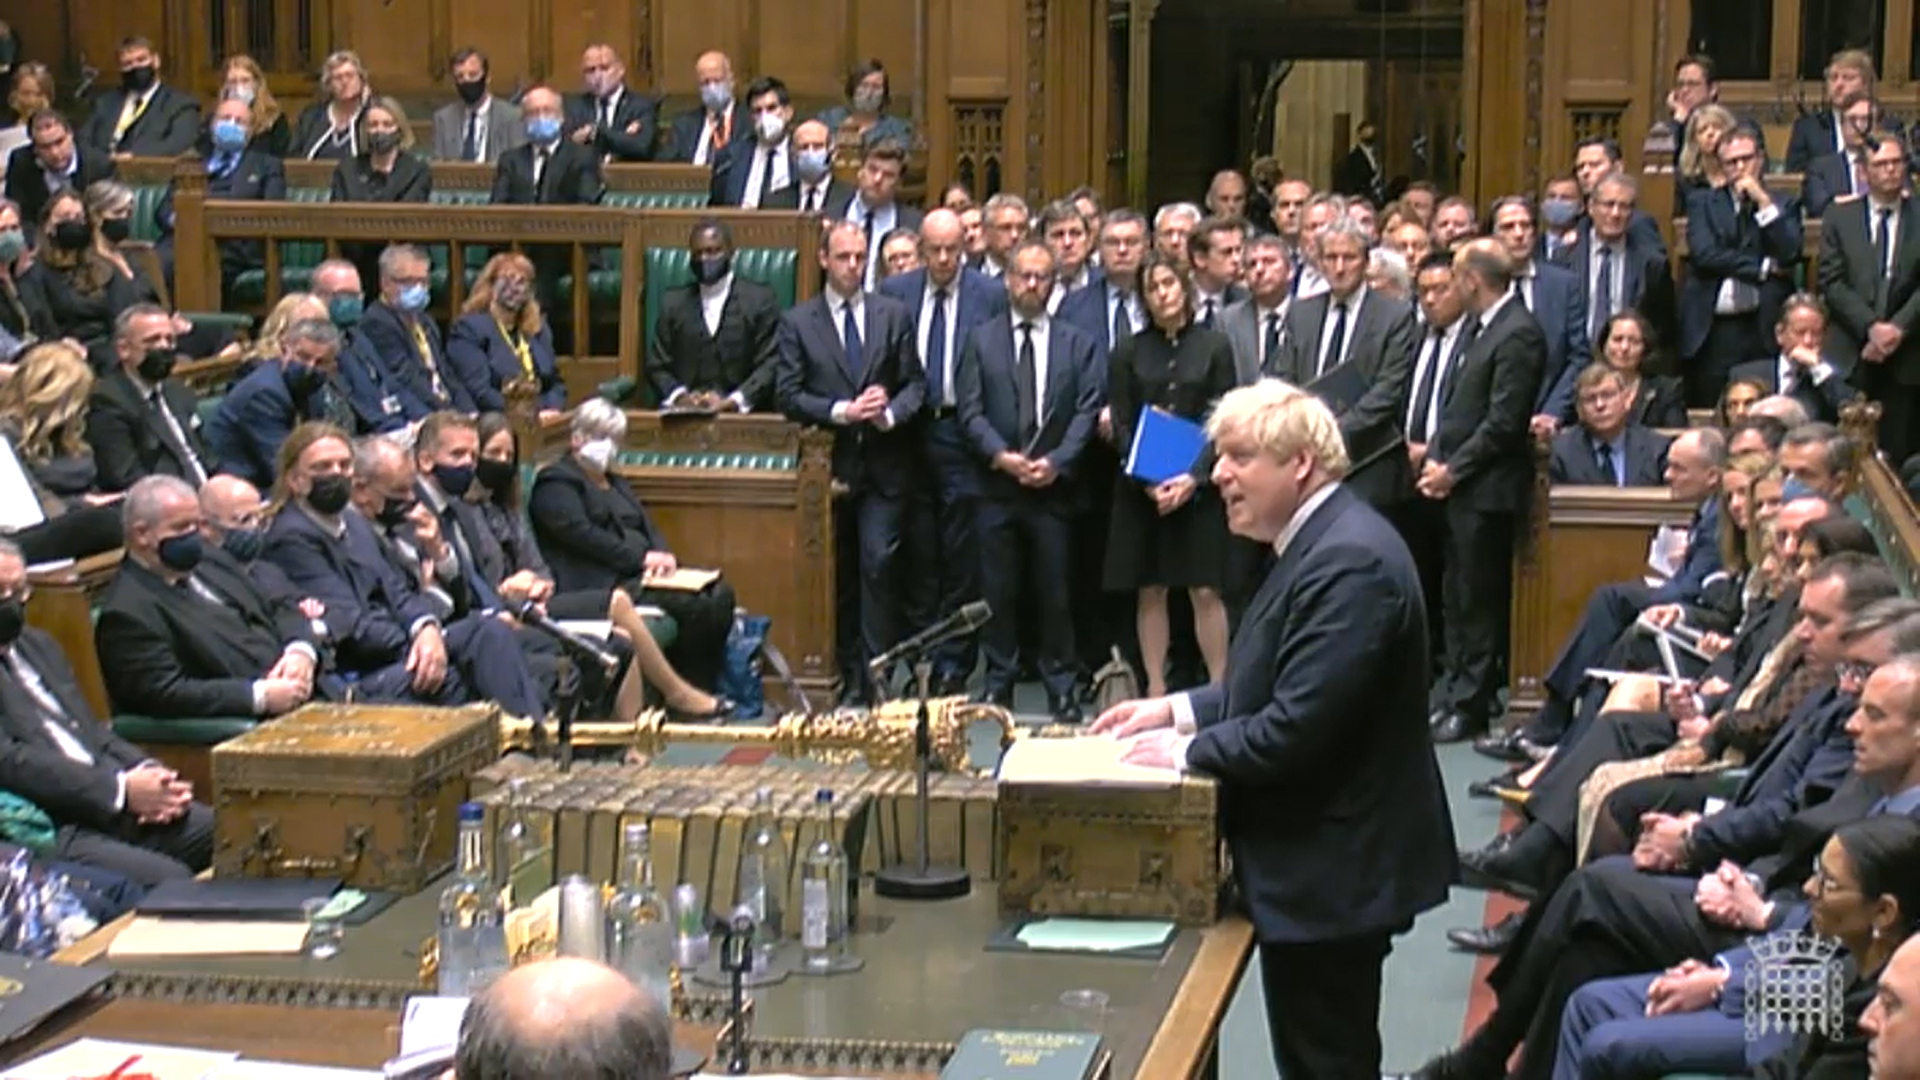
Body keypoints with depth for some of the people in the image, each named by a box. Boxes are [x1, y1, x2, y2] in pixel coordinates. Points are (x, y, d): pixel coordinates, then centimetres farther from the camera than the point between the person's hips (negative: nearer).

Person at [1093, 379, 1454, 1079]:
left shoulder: (1349, 561, -24)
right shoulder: (1316, 541, 11)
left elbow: (1298, 726, -28)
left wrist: (1187, 751, -15)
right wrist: (1179, 710, 8)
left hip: (1334, 869, -11)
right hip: (1317, 860, 11)